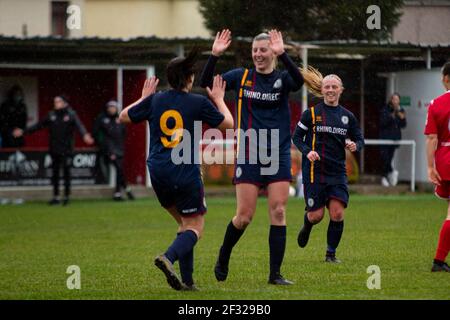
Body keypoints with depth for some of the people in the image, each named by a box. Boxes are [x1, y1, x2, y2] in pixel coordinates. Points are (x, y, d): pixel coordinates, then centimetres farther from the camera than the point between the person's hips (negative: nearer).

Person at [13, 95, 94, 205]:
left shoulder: (71, 114, -6)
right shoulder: (51, 115, 6)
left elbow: (79, 126, -22)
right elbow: (39, 125, 11)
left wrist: (85, 135, -43)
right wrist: (24, 132, 10)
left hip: (66, 150, -4)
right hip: (54, 150, 4)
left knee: (66, 173, 1)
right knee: (55, 173, 8)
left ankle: (66, 196, 11)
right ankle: (56, 197, 17)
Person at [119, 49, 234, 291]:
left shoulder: (155, 101, 4)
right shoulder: (199, 103, -5)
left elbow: (123, 116, 19)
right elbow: (227, 124, 9)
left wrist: (144, 97, 33)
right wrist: (219, 99, 24)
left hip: (158, 173, 5)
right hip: (186, 173, -5)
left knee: (184, 223, 19)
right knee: (195, 227, 3)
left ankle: (186, 280, 11)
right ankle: (168, 258, -27)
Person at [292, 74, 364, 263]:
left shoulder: (347, 116, 8)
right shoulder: (311, 113, 0)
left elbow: (360, 140, 14)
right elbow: (297, 137, 3)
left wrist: (355, 145, -9)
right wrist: (307, 151, -15)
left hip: (337, 171, 2)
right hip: (314, 170, -2)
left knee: (337, 213, -10)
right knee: (316, 215, -2)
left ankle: (331, 253, 6)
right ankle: (306, 227, 35)